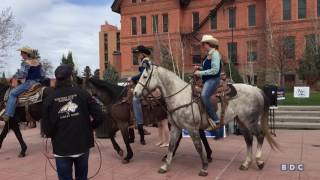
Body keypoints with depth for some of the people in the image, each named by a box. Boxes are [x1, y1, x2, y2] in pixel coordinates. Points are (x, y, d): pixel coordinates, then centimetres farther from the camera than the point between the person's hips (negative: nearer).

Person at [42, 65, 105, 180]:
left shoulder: (50, 99, -6)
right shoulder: (82, 93, -6)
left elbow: (46, 128, -6)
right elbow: (100, 115, -10)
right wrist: (90, 127, 8)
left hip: (62, 148, -1)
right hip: (82, 144, 1)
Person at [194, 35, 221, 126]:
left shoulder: (215, 54, -11)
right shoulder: (209, 54, 16)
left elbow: (215, 70, -19)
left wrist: (201, 73, -17)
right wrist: (200, 68, 9)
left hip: (213, 80, -11)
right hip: (207, 80, 11)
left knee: (204, 95, -31)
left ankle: (215, 120, -26)